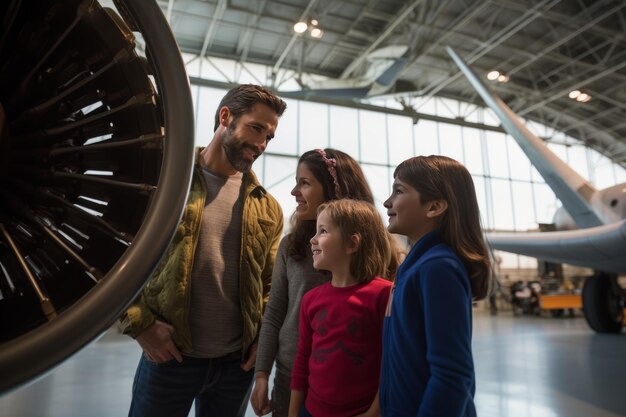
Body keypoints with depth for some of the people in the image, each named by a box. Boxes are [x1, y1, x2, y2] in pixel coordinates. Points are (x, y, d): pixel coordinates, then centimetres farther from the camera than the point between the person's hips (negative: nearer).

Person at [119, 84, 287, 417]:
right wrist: (140, 323, -12)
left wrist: (265, 337, -3)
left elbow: (272, 281, 8)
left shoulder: (268, 208, 5)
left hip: (238, 360, 4)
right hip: (169, 355, -3)